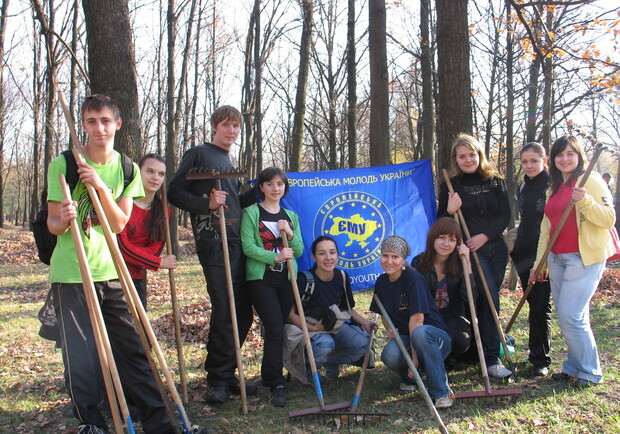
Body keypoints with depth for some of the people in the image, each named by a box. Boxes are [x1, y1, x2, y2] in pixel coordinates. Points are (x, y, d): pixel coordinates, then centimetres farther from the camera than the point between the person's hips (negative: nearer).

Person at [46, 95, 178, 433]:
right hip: (71, 272, -3)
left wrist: (100, 186, -19)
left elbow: (119, 224, -4)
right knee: (80, 355, 1)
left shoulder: (127, 170, 5)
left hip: (111, 270, 3)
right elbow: (53, 225, -4)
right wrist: (63, 220, -28)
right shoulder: (63, 164, -5)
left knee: (133, 348, 7)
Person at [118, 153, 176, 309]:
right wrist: (160, 262, -10)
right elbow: (121, 246, -13)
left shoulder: (163, 211, 8)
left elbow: (155, 248, 0)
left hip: (137, 277, 5)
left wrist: (133, 255, -18)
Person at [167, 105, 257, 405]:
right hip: (212, 242, -8)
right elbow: (175, 192, -6)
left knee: (242, 312, 9)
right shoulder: (198, 154, 0)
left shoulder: (232, 162, 23)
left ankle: (226, 375, 21)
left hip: (237, 242, 8)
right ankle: (219, 380, 2)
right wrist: (207, 203, -18)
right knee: (224, 310, -10)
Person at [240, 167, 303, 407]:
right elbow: (248, 247, -10)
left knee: (277, 330, 8)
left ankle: (268, 377, 25)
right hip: (261, 278, -5)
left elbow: (299, 251, 11)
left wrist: (290, 234, -8)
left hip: (286, 279, 5)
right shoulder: (251, 213, 1)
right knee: (275, 329, -15)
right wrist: (276, 256, -20)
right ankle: (277, 385, -10)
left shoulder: (291, 216, 16)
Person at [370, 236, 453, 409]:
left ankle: (441, 391, -25)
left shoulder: (413, 277, -15)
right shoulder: (382, 282, 5)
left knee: (419, 333, -41)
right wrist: (390, 330, -5)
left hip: (435, 338, -4)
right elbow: (384, 314, 18)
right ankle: (408, 377, 6)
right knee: (390, 355, -32)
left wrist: (415, 355, -22)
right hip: (404, 337, 5)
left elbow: (417, 318, -19)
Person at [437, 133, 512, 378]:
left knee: (489, 300, 8)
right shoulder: (450, 186, 2)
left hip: (495, 247, 4)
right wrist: (449, 211, -19)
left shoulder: (495, 182, 9)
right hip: (469, 250, -4)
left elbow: (505, 215, 4)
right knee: (490, 299, -14)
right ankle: (491, 358, -9)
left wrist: (485, 235, -10)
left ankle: (483, 348, 21)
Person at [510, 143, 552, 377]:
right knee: (533, 305, 14)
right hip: (525, 254, 7)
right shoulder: (523, 188, 14)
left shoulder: (552, 186, -9)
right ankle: (536, 351, 25)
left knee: (540, 307, -3)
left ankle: (541, 359, 6)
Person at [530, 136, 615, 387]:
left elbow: (608, 219, -11)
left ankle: (590, 372, 4)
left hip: (584, 258, -7)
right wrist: (539, 262, 18)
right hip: (557, 259, 7)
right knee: (566, 317, 9)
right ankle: (573, 367, 20)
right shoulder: (554, 188, 18)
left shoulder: (591, 181, -4)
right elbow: (546, 227, 20)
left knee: (570, 317, -10)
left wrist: (585, 201, -26)